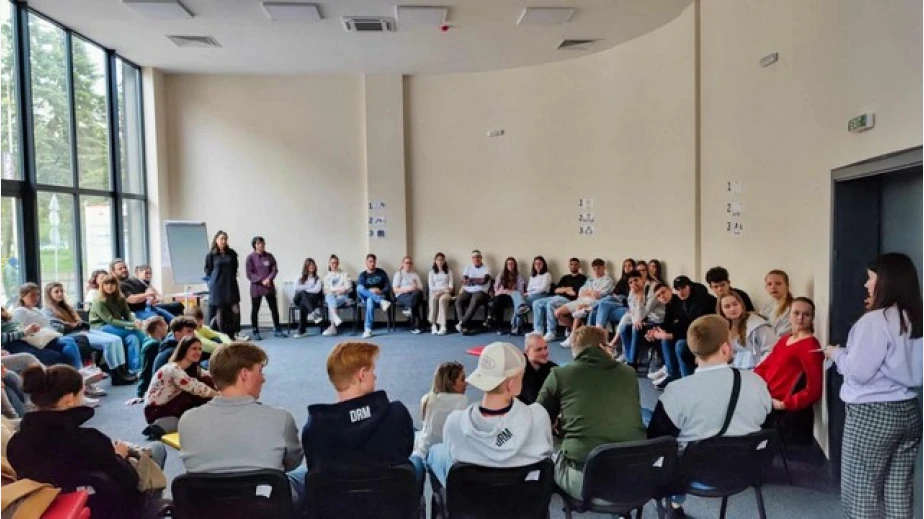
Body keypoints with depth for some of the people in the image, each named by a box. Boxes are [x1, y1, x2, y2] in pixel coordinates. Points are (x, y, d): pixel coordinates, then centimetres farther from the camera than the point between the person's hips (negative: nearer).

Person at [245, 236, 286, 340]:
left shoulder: (269, 256, 3)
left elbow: (275, 270, 1)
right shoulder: (250, 257, -6)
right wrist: (261, 281, -17)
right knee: (255, 310, 4)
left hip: (270, 287, 3)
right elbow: (249, 274, -9)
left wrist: (269, 279, -16)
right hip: (256, 287, -3)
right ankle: (255, 332, 13)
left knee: (274, 308, 7)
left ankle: (277, 330, 18)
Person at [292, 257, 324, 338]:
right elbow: (295, 288, -4)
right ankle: (313, 313, -59)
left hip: (312, 299, -1)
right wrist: (309, 288, -7)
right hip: (299, 299, 1)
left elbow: (317, 290, -10)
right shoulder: (300, 278, 14)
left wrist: (304, 288, -8)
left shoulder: (317, 279, 10)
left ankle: (301, 331, -44)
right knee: (303, 293, -36)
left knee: (303, 304, -37)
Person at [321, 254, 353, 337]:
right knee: (330, 296, -39)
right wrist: (331, 291, -5)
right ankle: (336, 318, -58)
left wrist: (343, 290, -13)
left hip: (342, 296, -2)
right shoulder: (327, 276, 25)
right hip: (330, 296, 2)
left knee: (331, 303, -37)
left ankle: (332, 326, -48)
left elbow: (349, 288, 7)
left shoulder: (344, 274, 17)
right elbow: (325, 289, 16)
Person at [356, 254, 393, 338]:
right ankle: (381, 302, -46)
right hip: (365, 299, 1)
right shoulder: (362, 275, 12)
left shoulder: (381, 273, 12)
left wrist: (381, 292, -17)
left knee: (370, 300, -40)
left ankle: (368, 329, -48)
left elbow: (388, 286, 4)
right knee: (359, 288, -32)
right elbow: (360, 288, -5)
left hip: (380, 296, -1)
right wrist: (370, 291, -24)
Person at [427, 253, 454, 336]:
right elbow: (431, 286, 6)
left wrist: (446, 290, -14)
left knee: (442, 299, -38)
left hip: (446, 293, 0)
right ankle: (433, 324, -37)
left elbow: (451, 284, 7)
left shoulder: (448, 271, 18)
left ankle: (442, 326, -45)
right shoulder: (431, 272, 18)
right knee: (433, 299, -38)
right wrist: (438, 291, -9)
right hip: (435, 292, 0)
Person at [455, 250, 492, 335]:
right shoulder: (468, 268, 19)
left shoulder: (486, 268, 7)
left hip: (481, 292, -4)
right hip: (468, 291, 4)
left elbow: (484, 280, -12)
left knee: (474, 302, -37)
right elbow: (463, 281, 4)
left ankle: (462, 323, -36)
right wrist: (477, 281, -8)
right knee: (458, 301, -28)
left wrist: (470, 280, -2)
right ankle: (464, 325, -32)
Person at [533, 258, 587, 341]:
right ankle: (538, 330, -15)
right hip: (556, 297, 8)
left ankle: (551, 333, -29)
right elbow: (556, 290, 13)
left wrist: (563, 290, 5)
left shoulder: (582, 278, 3)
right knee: (537, 303, -11)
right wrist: (567, 289, -2)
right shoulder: (565, 277, 25)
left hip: (568, 300, -7)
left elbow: (575, 293, -10)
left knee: (550, 304, -34)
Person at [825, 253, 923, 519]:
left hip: (871, 414, -8)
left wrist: (837, 353, 0)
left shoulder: (875, 320, -18)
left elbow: (858, 372, -18)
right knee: (898, 492, 14)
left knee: (860, 491, 4)